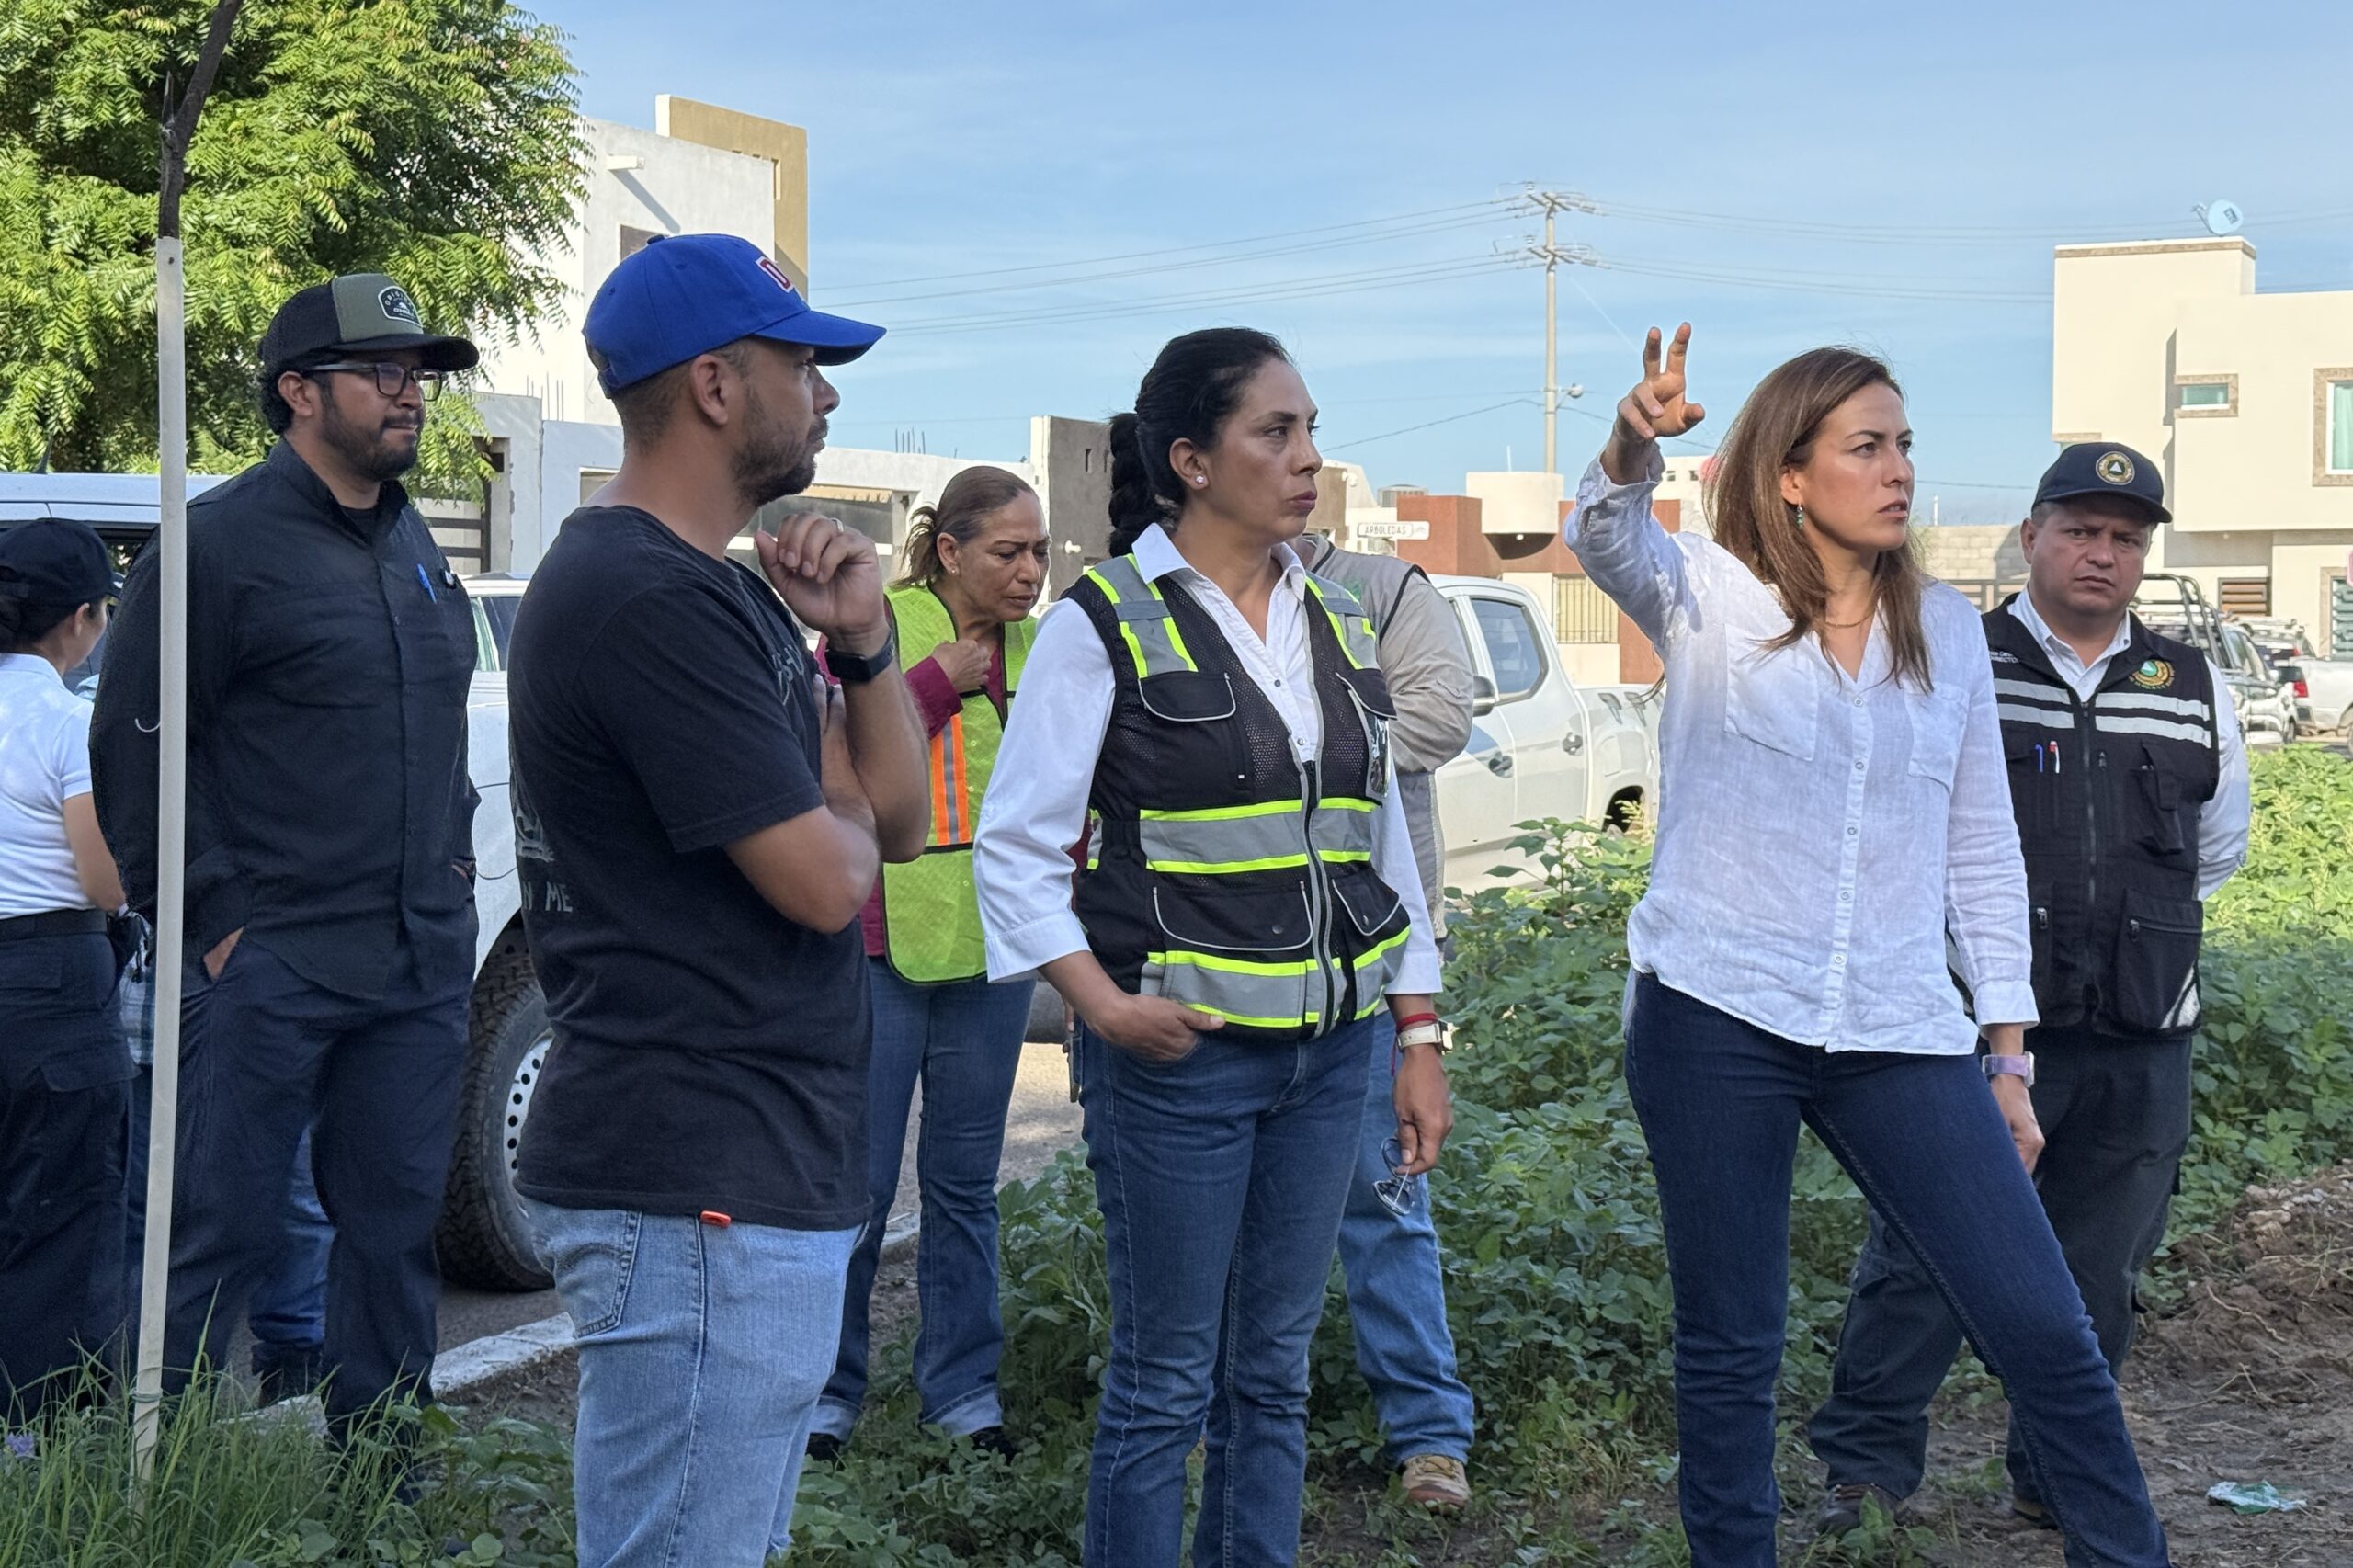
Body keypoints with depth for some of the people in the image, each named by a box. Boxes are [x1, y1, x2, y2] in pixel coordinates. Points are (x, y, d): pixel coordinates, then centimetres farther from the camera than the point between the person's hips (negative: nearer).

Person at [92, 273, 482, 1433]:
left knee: (395, 1229, 11)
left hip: (421, 969, 7)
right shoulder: (219, 542, -7)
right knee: (228, 1232, -2)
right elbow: (134, 749, -9)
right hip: (269, 967, -7)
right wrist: (209, 918, -12)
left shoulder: (413, 547, 16)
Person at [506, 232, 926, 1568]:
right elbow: (825, 879, -20)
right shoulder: (649, 598, -18)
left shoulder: (729, 591, 16)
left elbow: (901, 822, 15)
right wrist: (838, 817, 3)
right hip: (700, 1201, -11)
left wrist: (863, 644, -1)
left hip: (770, 1180, 11)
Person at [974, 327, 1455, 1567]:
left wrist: (1419, 1039, 10)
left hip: (1328, 1048, 5)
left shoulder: (1335, 625, 10)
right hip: (1177, 1050, -5)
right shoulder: (1106, 622, -7)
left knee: (1274, 1367, 13)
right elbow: (1014, 845, -7)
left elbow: (1384, 841, 14)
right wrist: (1101, 1003, -17)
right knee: (1167, 1379, 3)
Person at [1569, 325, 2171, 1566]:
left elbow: (1981, 848, 13)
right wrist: (1635, 447, -44)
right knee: (1729, 1346, 6)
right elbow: (1603, 536, -21)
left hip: (1901, 1034, 3)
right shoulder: (1710, 601, 1)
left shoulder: (1946, 631, 11)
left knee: (2043, 1329, -1)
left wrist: (2006, 1053, 10)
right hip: (1715, 1017, -2)